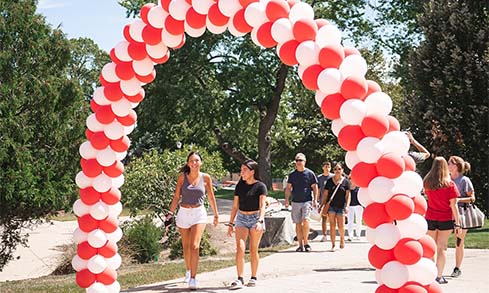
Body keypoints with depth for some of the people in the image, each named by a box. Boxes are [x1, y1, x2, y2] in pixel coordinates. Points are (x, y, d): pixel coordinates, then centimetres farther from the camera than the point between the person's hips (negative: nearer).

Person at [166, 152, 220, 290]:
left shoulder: (206, 178, -2)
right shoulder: (182, 177, -1)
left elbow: (211, 197, 9)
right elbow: (176, 197, 2)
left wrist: (216, 214, 15)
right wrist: (170, 213, -6)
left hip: (199, 214, -2)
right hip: (183, 213, 2)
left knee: (194, 246, -15)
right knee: (186, 246, 16)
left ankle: (193, 278, -14)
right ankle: (188, 270, 39)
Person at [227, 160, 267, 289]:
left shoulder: (260, 186, -5)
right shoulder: (240, 186, 7)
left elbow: (262, 206, -15)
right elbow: (235, 206, 12)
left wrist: (260, 221, -29)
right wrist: (231, 223, 9)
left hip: (255, 218, -3)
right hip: (241, 218, 3)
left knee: (253, 250, 3)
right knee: (240, 248, -11)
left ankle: (253, 278, 16)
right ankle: (239, 279, -12)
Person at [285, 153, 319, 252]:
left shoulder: (310, 173, 2)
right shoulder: (292, 174, 9)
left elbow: (315, 187, 5)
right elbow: (288, 188, 12)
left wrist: (315, 200, -2)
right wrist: (287, 199, 2)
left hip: (307, 201, -3)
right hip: (295, 202, 3)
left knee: (305, 220, -19)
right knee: (298, 224, 3)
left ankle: (306, 242, -8)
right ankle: (300, 245, 9)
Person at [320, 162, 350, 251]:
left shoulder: (346, 181, 3)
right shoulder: (329, 181, 6)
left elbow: (348, 195, 2)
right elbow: (325, 194, 9)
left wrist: (347, 206, -9)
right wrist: (321, 205, 5)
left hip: (341, 207, -1)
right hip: (331, 206, 1)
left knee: (341, 226, -2)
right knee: (332, 225, -3)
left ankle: (342, 239, 28)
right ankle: (333, 245, 1)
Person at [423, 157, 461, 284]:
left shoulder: (427, 182, -1)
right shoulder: (450, 184, -10)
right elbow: (453, 206, -9)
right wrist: (457, 223, -4)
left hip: (430, 218, 3)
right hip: (446, 220, -2)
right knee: (442, 248, 3)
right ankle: (439, 276, 1)